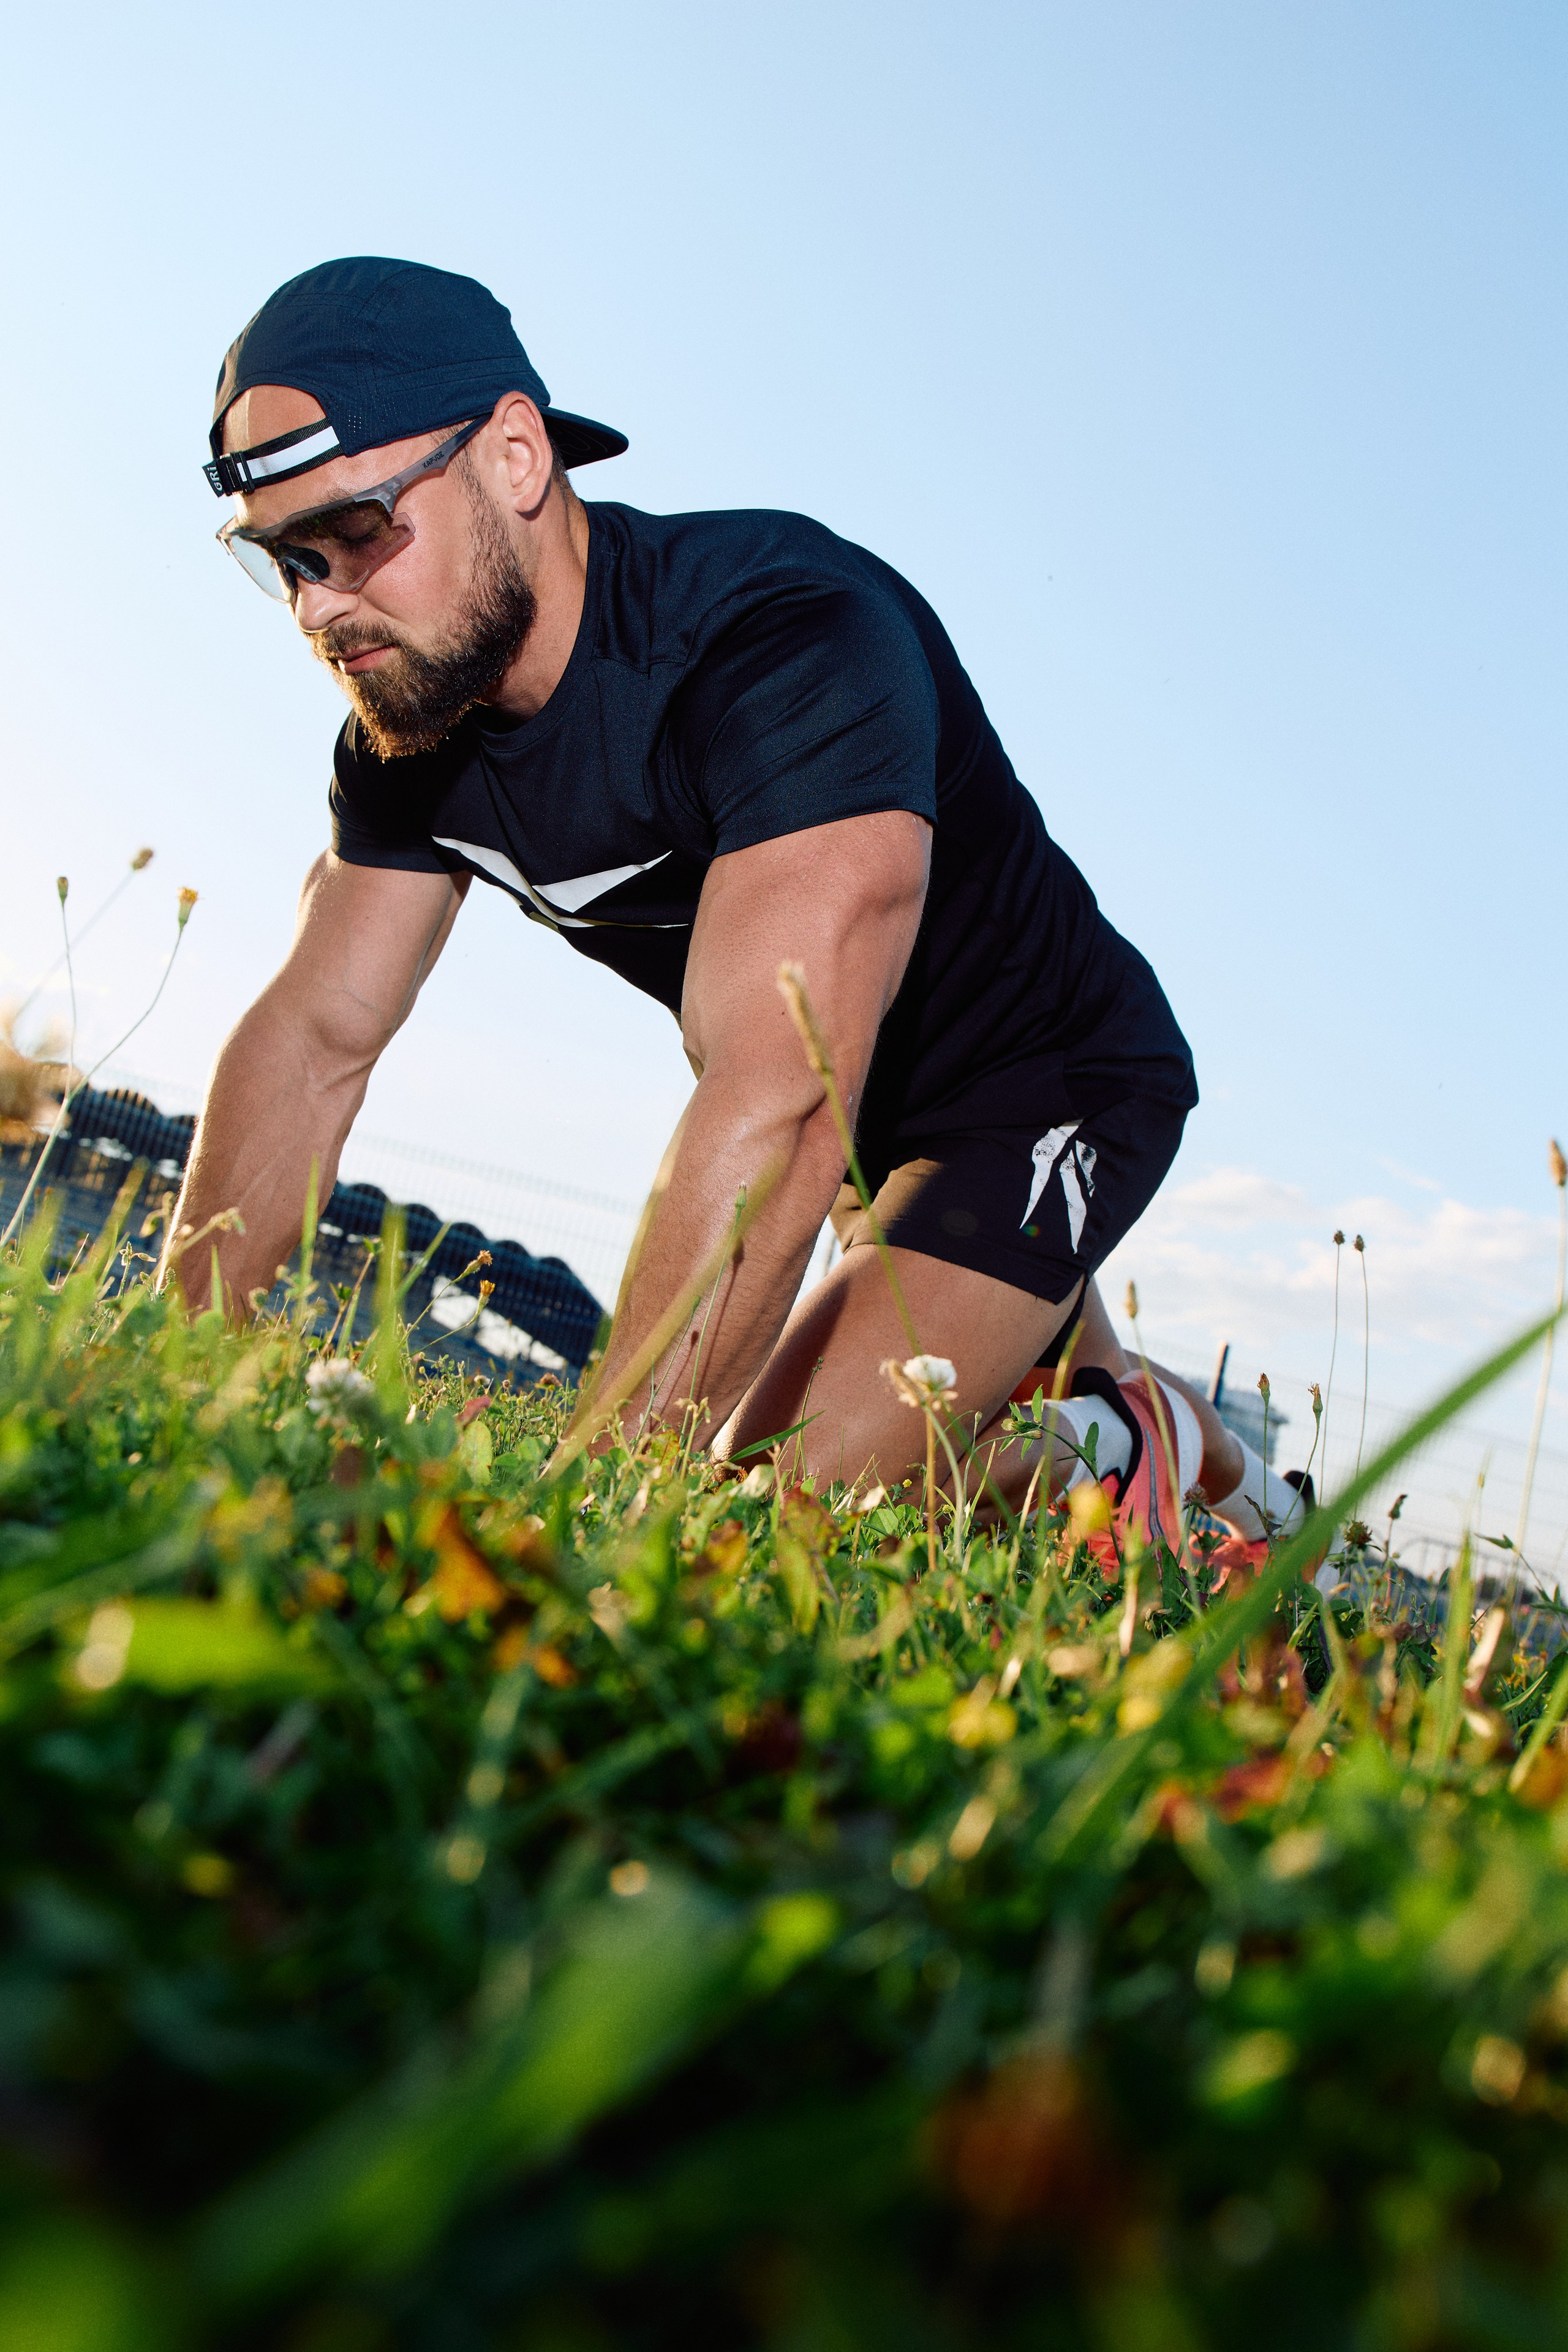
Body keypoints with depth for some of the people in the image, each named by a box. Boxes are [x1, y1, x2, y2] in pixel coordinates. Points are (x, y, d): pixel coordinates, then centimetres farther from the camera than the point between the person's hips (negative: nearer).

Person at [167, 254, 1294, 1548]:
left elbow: (780, 1104, -45)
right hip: (872, 1125, 8)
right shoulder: (411, 717, -9)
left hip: (1054, 1079, -7)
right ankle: (1211, 1454, 58)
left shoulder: (794, 639, -35)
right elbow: (313, 1037, -10)